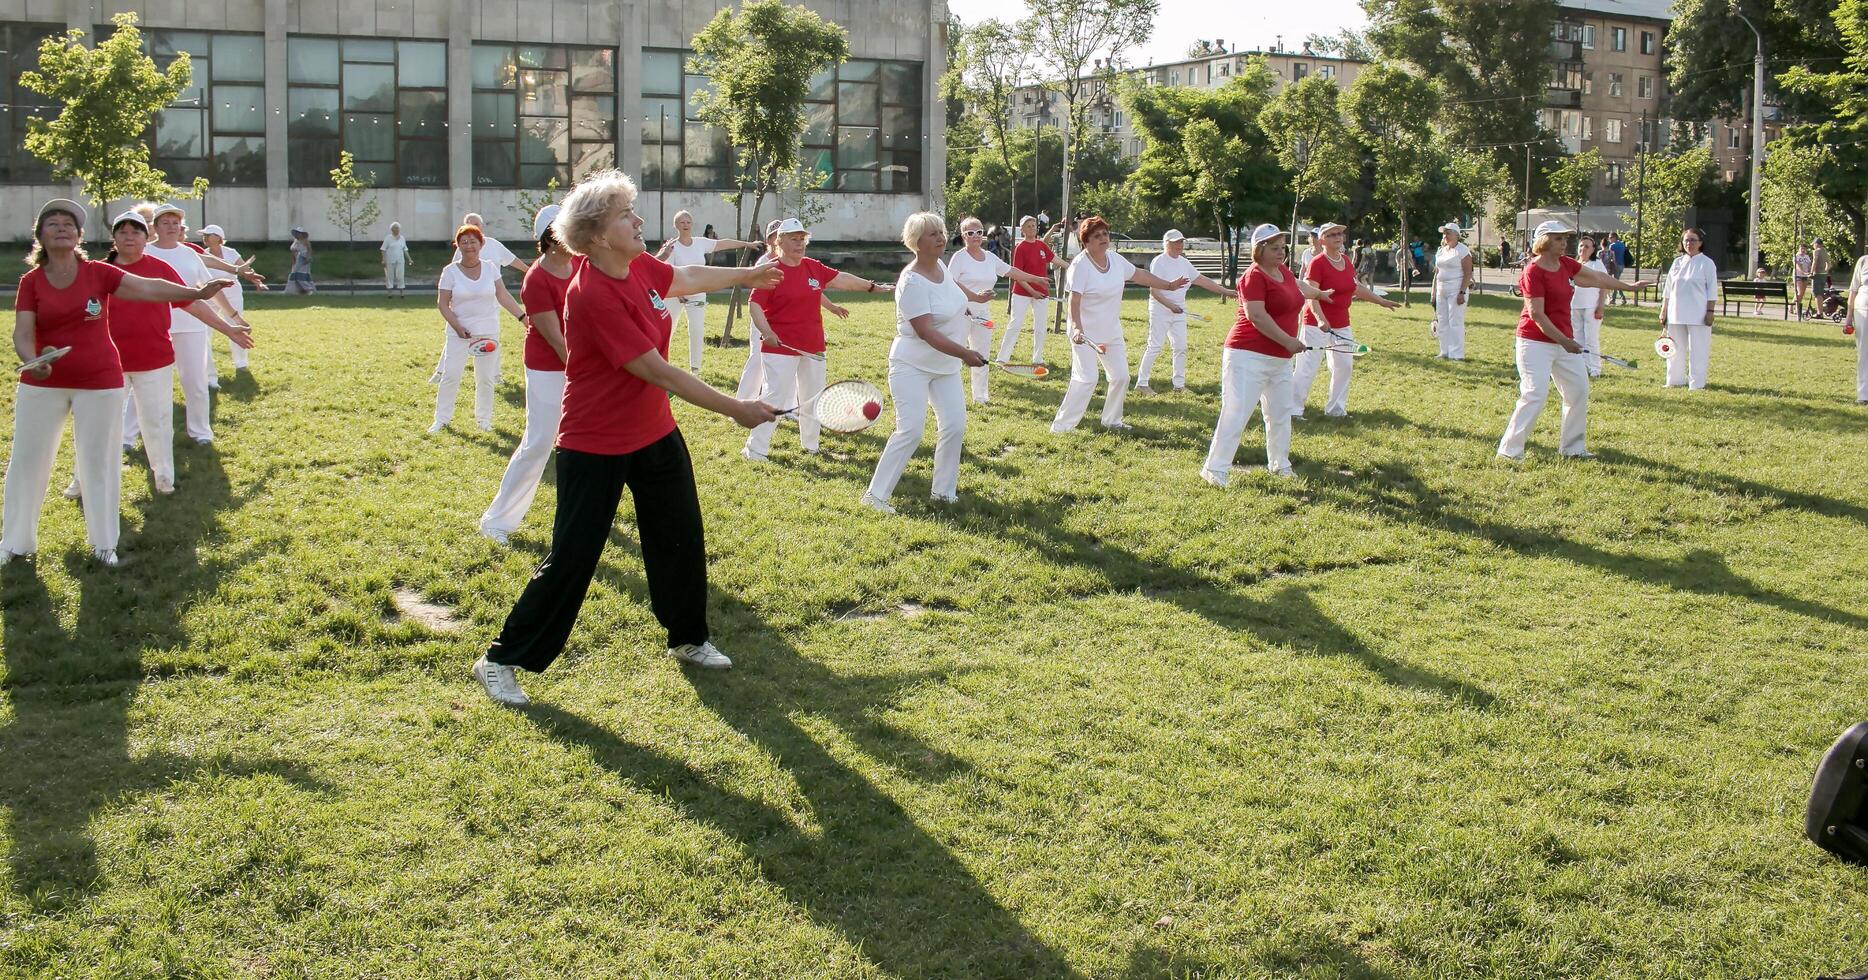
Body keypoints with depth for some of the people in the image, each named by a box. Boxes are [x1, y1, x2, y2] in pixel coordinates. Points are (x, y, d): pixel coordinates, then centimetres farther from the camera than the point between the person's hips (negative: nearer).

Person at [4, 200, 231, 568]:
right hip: (43, 383, 1)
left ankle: (104, 543, 20)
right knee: (28, 460, 9)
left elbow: (149, 288, -13)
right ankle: (15, 541, 24)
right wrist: (33, 360, -32)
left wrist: (196, 293, -25)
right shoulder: (31, 281, -5)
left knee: (98, 461, 7)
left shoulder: (98, 273, -6)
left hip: (99, 382, -1)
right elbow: (22, 334, -11)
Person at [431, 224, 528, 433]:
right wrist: (458, 327, -15)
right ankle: (442, 419, 8)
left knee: (486, 379, 7)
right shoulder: (450, 271, -4)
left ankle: (484, 419, 21)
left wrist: (524, 317, -5)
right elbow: (442, 303, -5)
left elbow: (503, 296, 3)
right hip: (459, 331, -2)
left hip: (487, 332, 2)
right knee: (450, 375, -4)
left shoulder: (490, 268, 2)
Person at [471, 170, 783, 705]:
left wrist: (745, 275, 34)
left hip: (655, 434, 8)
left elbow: (686, 277, 21)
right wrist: (736, 410, -22)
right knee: (571, 560, -3)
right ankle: (500, 661, 11)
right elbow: (658, 372, -27)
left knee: (683, 539, 15)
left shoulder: (640, 267, -4)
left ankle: (688, 638, 36)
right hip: (595, 446, -8)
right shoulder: (593, 295, -29)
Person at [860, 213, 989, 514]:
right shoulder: (913, 282, -24)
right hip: (913, 367, -8)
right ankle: (875, 494, -6)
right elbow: (925, 332, -29)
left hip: (946, 366, 8)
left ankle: (944, 491, 15)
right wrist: (964, 353, -33)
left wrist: (973, 298, 41)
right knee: (910, 431, -15)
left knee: (955, 426, 1)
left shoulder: (941, 266, 2)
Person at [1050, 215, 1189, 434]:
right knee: (1086, 379, -18)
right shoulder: (1080, 265, -19)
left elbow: (1139, 275, 17)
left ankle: (1111, 420, 32)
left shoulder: (1115, 258, 2)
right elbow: (1074, 300, -25)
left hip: (1111, 332, 8)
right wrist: (1077, 328, -38)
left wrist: (1169, 285, 24)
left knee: (1121, 377, 12)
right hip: (1086, 333, -8)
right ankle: (1061, 426, -11)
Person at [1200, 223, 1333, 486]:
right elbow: (1256, 316, -24)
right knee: (1236, 414, -11)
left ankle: (1279, 464, 35)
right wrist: (1287, 341, -23)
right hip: (1249, 356, -9)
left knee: (1280, 413, 19)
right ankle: (1215, 469, -7)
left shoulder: (1283, 271, 12)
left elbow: (1298, 286, 37)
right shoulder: (1254, 276, -14)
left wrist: (1320, 294, 56)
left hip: (1280, 359, 9)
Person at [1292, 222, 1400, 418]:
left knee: (1344, 365, 13)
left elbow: (1356, 287, 21)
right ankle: (1293, 410, -3)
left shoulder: (1346, 261, 8)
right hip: (1318, 324, -8)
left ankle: (1336, 408, 25)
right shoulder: (1317, 264, -15)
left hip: (1342, 324, 8)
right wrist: (1320, 319, -38)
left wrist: (1381, 301, 25)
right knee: (1307, 367, -10)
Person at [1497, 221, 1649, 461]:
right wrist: (1564, 341, -21)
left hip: (1564, 340, 9)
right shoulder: (1533, 272, -17)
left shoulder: (1565, 264, 7)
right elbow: (1536, 315, -21)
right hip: (1536, 342, -9)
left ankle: (1573, 447, 24)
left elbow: (1596, 278, 21)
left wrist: (1629, 286, 28)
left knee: (1579, 390, 12)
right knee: (1535, 394, -15)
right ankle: (1510, 449, -8)